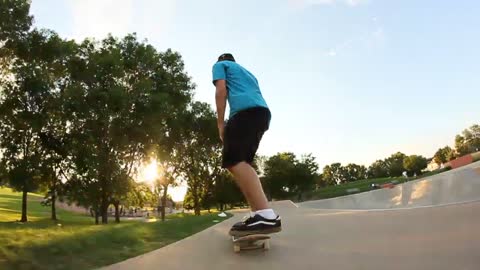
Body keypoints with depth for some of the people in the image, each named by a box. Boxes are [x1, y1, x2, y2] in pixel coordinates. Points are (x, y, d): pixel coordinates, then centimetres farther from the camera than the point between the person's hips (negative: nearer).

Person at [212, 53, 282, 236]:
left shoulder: (220, 65, 21)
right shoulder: (247, 72, 40)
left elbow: (221, 91, 4)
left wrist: (221, 123, 2)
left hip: (245, 111, -8)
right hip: (263, 112, 8)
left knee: (234, 162, -18)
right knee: (241, 162, 11)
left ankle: (266, 215, -35)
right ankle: (258, 214, -1)